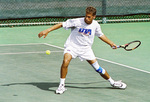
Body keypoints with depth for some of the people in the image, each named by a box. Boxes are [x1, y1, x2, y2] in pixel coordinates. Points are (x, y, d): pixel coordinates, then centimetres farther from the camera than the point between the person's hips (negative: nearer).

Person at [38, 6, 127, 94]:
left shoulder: (95, 25, -4)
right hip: (72, 46, -3)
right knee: (65, 62, -30)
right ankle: (62, 85, -15)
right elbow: (61, 24, -16)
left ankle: (113, 82, 25)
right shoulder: (77, 22, -18)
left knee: (97, 68, 2)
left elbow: (100, 35, 17)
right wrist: (47, 31, -21)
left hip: (86, 48, 3)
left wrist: (111, 43, 19)